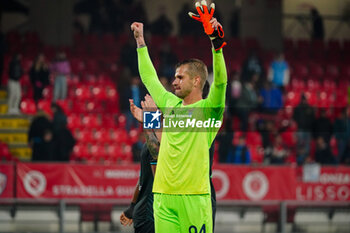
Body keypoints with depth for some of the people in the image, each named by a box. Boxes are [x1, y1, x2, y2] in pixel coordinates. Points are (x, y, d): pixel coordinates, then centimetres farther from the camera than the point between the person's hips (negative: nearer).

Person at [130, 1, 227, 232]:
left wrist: (217, 44, -30)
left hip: (194, 196, -6)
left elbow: (220, 82, -18)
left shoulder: (208, 109, -2)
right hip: (163, 196, 6)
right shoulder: (171, 104, 16)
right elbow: (149, 78, 29)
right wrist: (141, 42, 33)